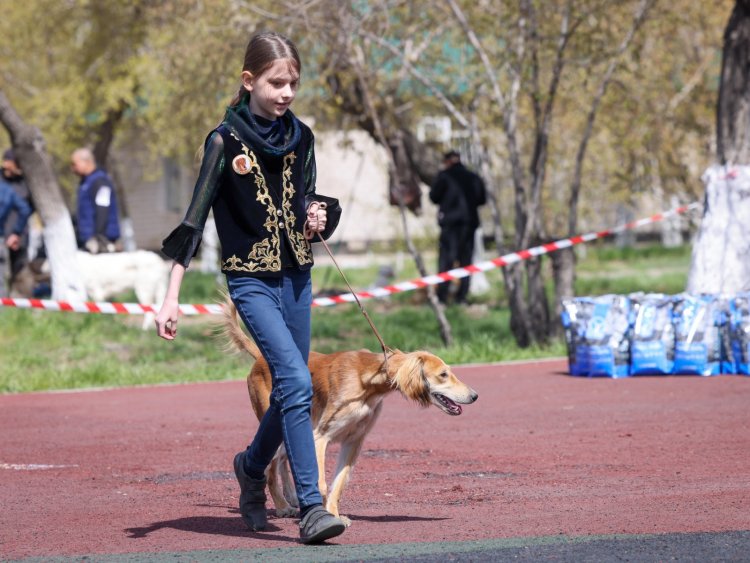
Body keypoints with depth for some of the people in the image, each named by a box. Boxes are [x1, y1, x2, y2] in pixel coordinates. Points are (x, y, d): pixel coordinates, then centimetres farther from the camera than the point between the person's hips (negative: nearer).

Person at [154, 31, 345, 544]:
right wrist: (172, 299, -14)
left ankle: (252, 467, 40)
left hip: (297, 278, 6)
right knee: (297, 382, -19)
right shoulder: (227, 141, -10)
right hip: (251, 280, -6)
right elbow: (195, 218, -10)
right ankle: (311, 507, -19)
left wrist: (318, 217, -5)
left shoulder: (299, 136, 5)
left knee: (290, 390, 11)